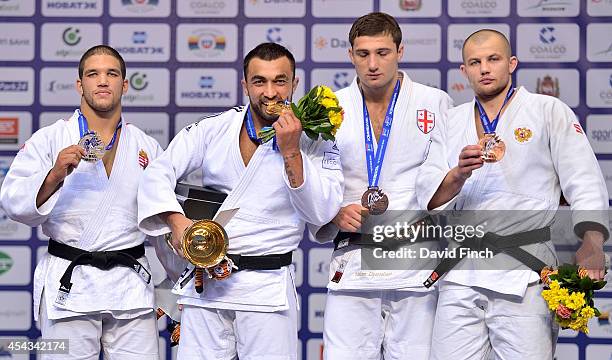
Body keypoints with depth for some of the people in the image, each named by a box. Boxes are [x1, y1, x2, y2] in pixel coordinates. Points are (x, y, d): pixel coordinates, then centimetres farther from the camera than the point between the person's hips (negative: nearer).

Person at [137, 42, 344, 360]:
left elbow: (322, 212, -10)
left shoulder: (313, 142, -1)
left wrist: (291, 153, -18)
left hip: (268, 286, -2)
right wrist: (176, 220, -13)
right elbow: (159, 172, 3)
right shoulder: (215, 129, 5)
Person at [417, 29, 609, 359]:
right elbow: (430, 196, 8)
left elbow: (584, 182, -3)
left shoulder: (549, 112, 7)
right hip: (461, 272, 3)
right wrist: (459, 174, -14)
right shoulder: (453, 122, 17)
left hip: (524, 272, -3)